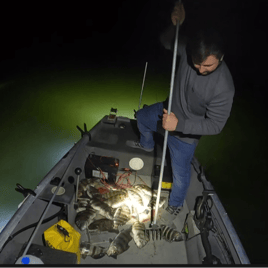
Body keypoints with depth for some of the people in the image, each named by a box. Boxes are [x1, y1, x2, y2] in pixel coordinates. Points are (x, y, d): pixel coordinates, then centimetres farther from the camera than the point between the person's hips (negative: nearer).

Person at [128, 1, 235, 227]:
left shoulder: (224, 87, -36)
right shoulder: (189, 49, -22)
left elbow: (215, 125, -29)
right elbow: (166, 42, -3)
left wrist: (179, 124, -37)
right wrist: (175, 25, -25)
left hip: (186, 133, -6)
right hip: (169, 111, 7)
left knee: (180, 173, 9)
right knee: (142, 117, 30)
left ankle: (176, 205, 42)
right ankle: (146, 145, 62)